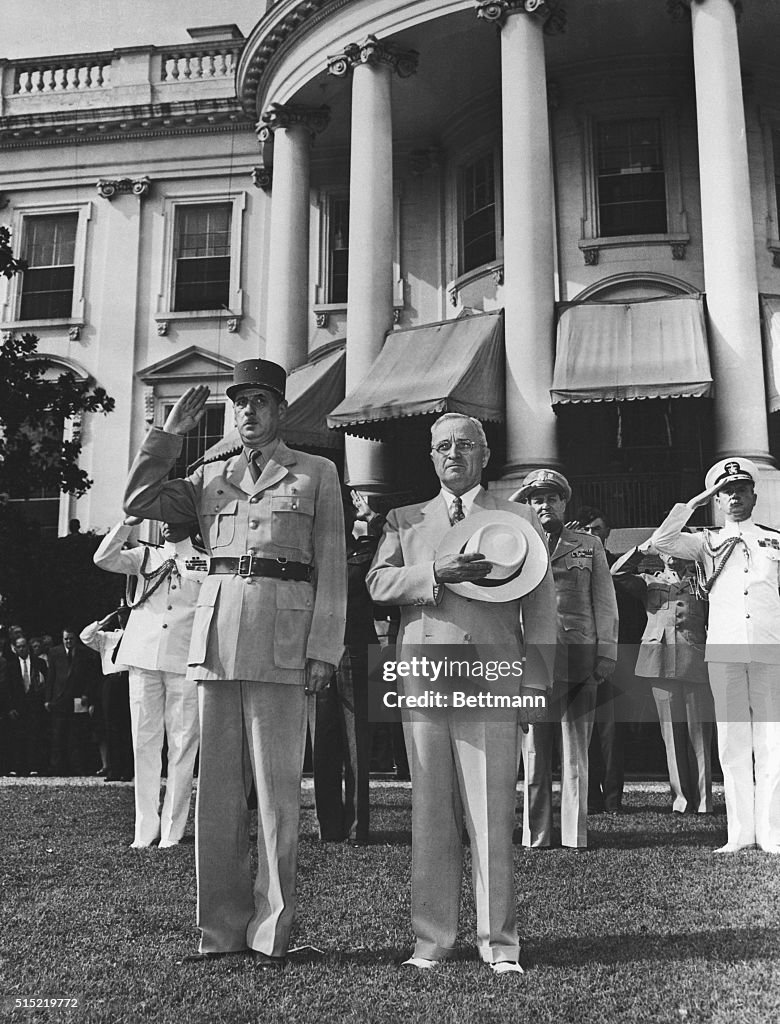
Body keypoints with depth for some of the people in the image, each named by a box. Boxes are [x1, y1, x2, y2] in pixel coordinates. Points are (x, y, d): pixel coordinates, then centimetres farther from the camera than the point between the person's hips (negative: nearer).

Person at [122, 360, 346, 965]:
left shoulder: (317, 474, 8)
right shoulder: (210, 478, 18)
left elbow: (332, 569, 3)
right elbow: (139, 501, 9)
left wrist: (323, 651, -5)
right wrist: (171, 434, 8)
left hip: (282, 638, -3)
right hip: (217, 628, 4)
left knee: (276, 786, -1)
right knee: (218, 786, 6)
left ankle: (272, 931, 9)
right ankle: (222, 928, 15)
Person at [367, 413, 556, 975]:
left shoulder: (517, 521, 13)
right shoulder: (405, 521, 18)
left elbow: (539, 607, 9)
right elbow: (377, 583, 3)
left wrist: (535, 683, 1)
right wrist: (436, 574, -13)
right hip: (422, 681, 2)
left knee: (492, 817, -1)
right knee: (430, 814, 5)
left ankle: (500, 942, 11)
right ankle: (432, 940, 15)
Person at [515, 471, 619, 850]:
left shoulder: (590, 546, 14)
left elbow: (604, 603, 10)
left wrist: (606, 653, 3)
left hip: (579, 658, 0)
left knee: (576, 752, 2)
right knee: (534, 753, 2)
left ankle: (575, 836, 9)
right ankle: (536, 837, 9)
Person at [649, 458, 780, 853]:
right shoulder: (707, 543, 12)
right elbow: (660, 541, -4)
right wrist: (697, 500, 0)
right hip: (724, 652, 0)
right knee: (732, 742, 1)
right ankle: (740, 832, 5)